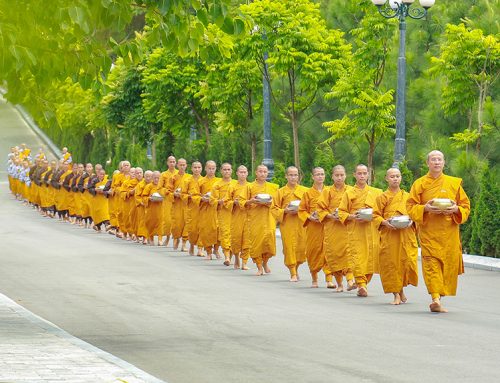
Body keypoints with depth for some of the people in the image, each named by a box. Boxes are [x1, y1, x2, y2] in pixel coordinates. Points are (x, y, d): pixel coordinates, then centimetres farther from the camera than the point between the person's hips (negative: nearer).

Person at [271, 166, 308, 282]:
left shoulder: (304, 191, 6)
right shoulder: (280, 192, 5)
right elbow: (274, 209, 6)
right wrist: (285, 211, -11)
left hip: (301, 223, 1)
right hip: (287, 224, -1)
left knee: (301, 248, 1)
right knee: (289, 247, -5)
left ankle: (296, 267, 26)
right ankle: (293, 273, 3)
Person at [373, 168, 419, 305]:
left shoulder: (407, 197, 12)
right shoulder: (382, 198, 6)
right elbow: (376, 216, 5)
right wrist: (385, 222, -13)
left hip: (406, 235, 1)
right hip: (389, 236, -1)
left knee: (407, 261, -7)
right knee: (391, 264, -4)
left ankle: (401, 289, 16)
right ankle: (396, 294, 4)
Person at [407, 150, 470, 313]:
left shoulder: (454, 183, 10)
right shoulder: (419, 184, 7)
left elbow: (466, 205, 11)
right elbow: (410, 207, 4)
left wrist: (456, 209, -11)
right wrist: (425, 208, -15)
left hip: (449, 232, 2)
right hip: (428, 231, -2)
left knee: (449, 263, -2)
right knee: (431, 262, -14)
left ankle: (437, 299, 10)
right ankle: (436, 299, -23)